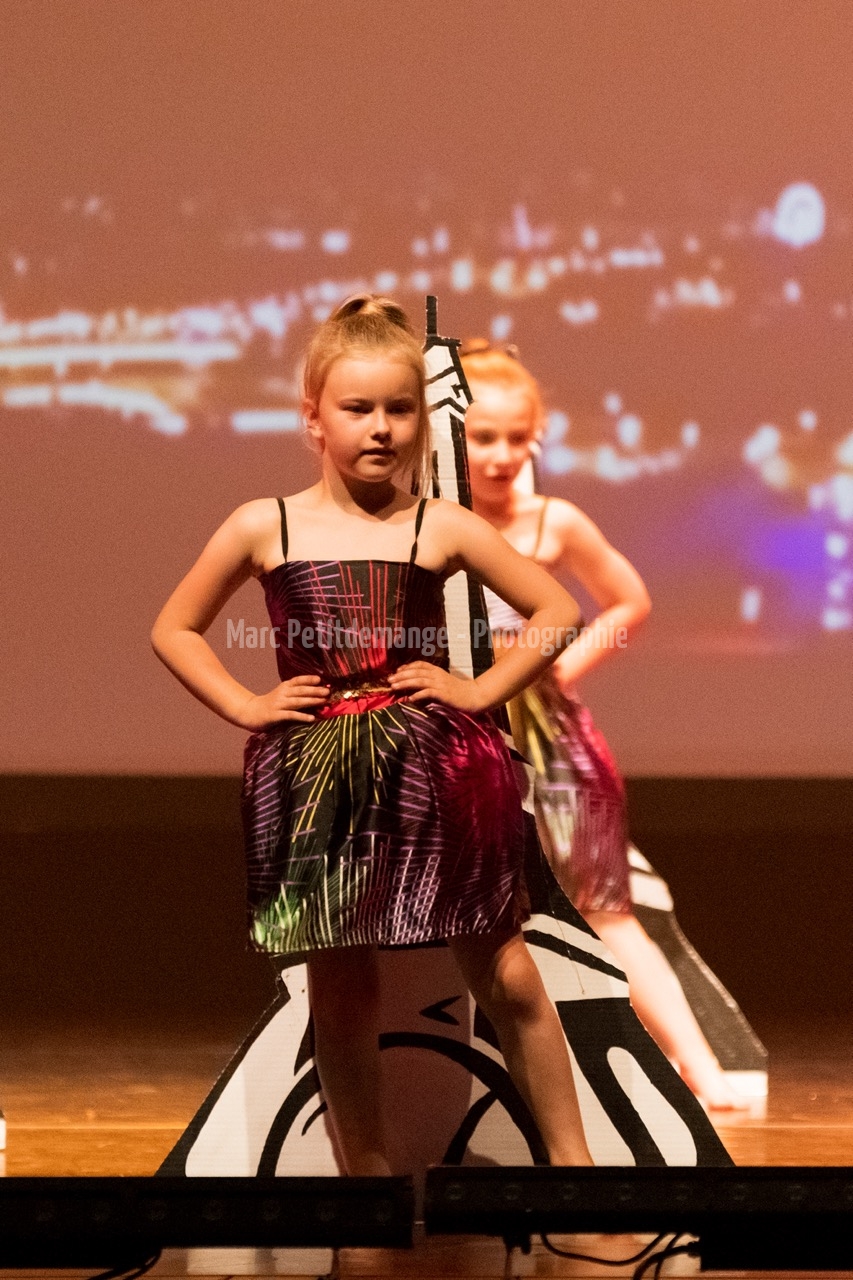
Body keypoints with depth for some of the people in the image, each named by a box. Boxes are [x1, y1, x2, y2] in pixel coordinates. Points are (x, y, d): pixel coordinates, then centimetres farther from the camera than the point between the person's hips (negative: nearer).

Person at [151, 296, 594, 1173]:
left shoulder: (441, 527, 1)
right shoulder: (263, 528, 3)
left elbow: (556, 611, 7)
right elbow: (173, 630, 12)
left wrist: (481, 690, -3)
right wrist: (246, 706, 1)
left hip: (435, 771, -1)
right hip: (313, 780, 1)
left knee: (505, 973, 1)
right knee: (339, 988, 7)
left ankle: (570, 1157, 12)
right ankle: (363, 1166, 19)